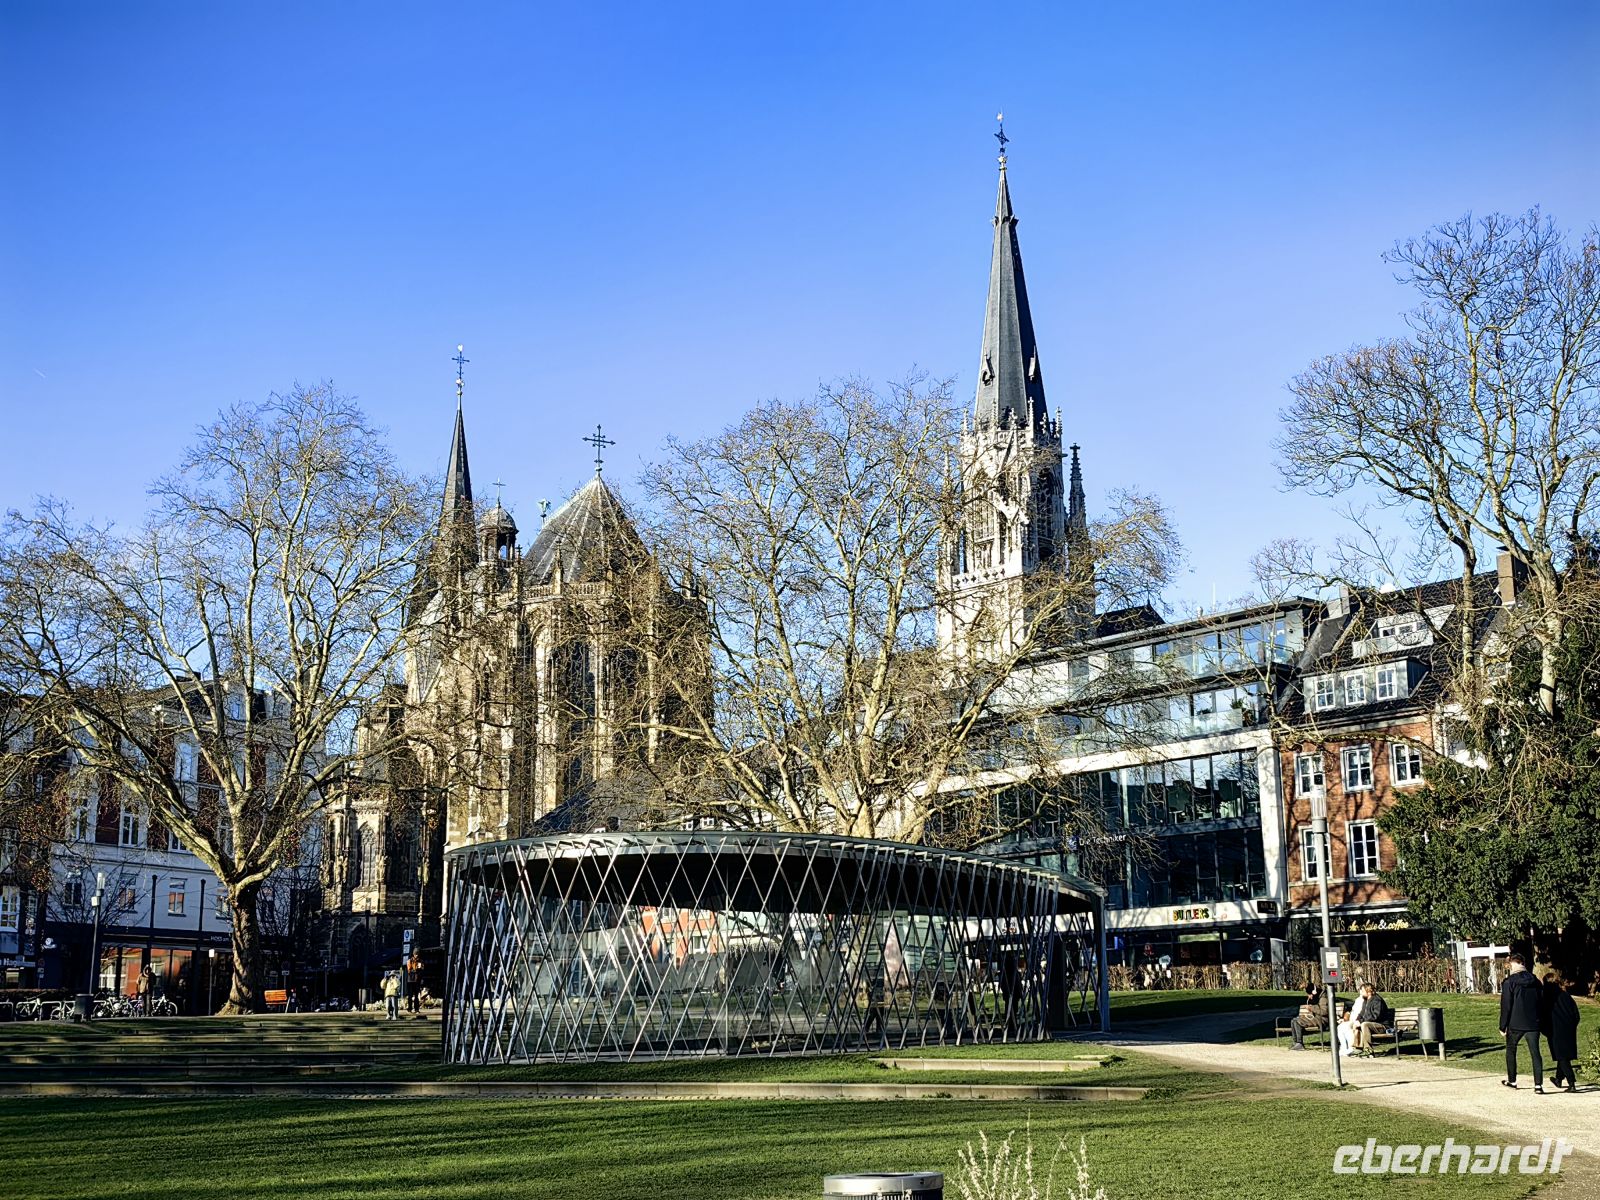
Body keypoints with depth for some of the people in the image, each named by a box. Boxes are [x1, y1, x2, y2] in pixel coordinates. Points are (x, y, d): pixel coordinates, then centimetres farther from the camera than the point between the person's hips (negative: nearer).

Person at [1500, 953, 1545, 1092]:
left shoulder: (1509, 982, -10)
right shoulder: (1535, 981, 5)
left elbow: (1506, 1006, -10)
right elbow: (1540, 1002, 11)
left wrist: (1503, 1026, -4)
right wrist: (1539, 1020, 19)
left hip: (1515, 1024, -3)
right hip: (1533, 1023, 3)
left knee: (1511, 1050, 16)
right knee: (1535, 1053, 1)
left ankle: (1512, 1080, 23)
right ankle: (1538, 1084, -7)